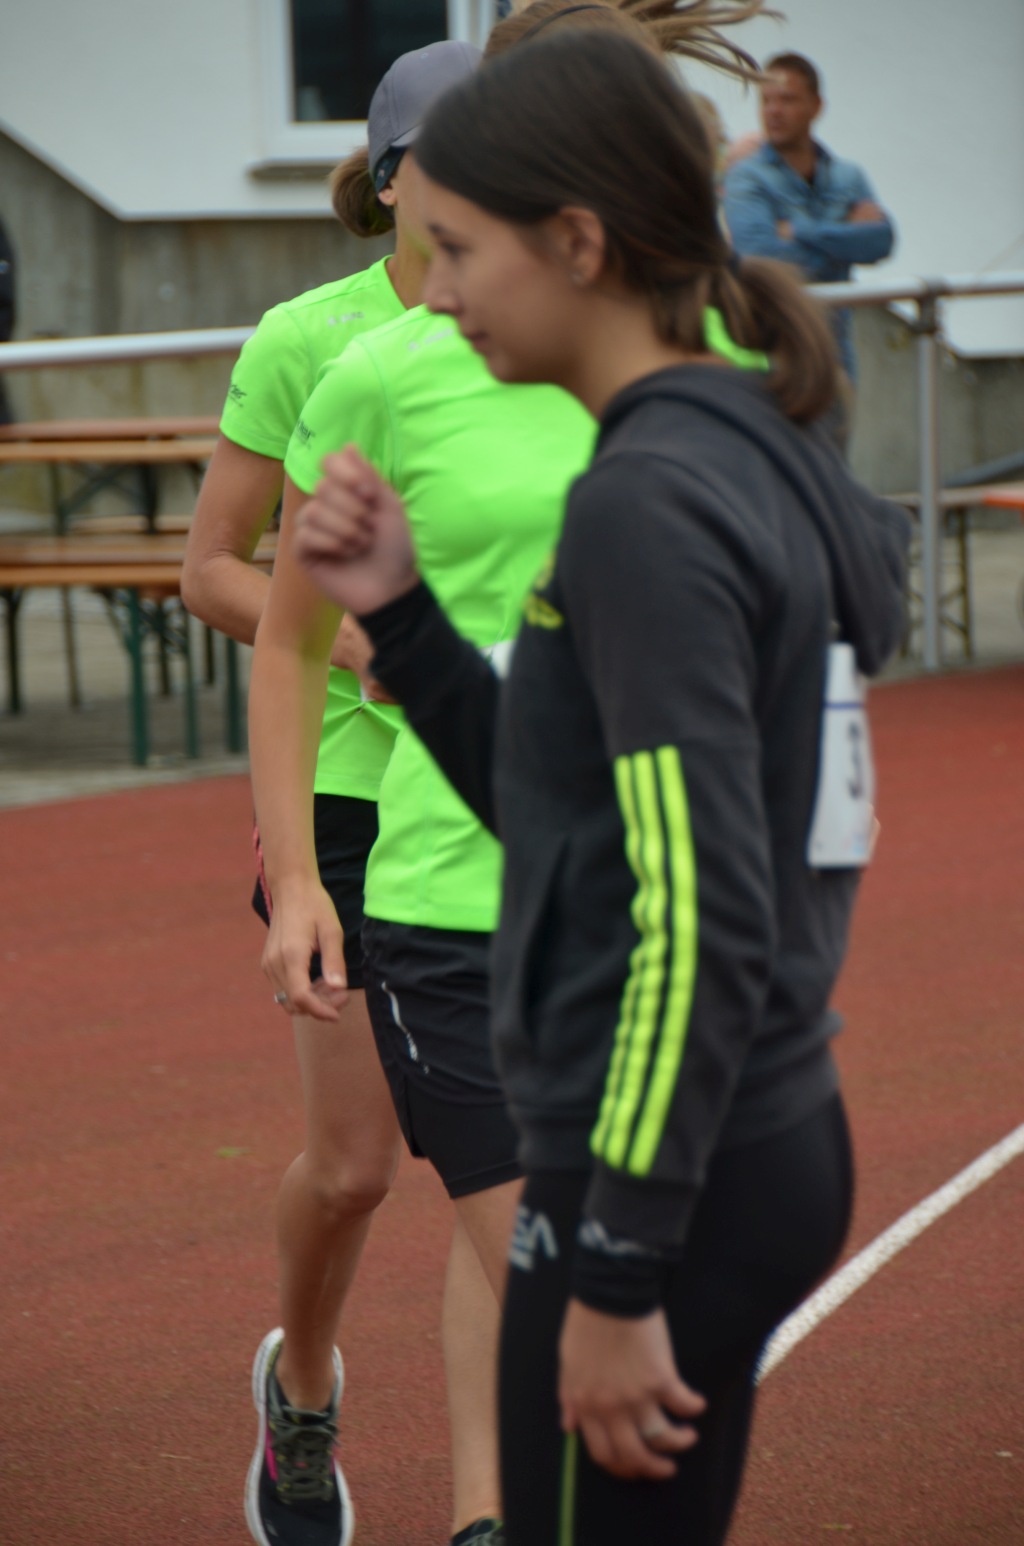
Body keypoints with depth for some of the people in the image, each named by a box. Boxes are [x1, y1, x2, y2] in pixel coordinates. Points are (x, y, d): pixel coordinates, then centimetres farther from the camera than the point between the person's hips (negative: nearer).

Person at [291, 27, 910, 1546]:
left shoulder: (650, 505, -18)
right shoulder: (764, 459, 10)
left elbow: (702, 921, -22)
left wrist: (617, 1275, -20)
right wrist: (399, 613, 6)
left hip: (667, 1188, -9)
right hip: (773, 1140, 9)